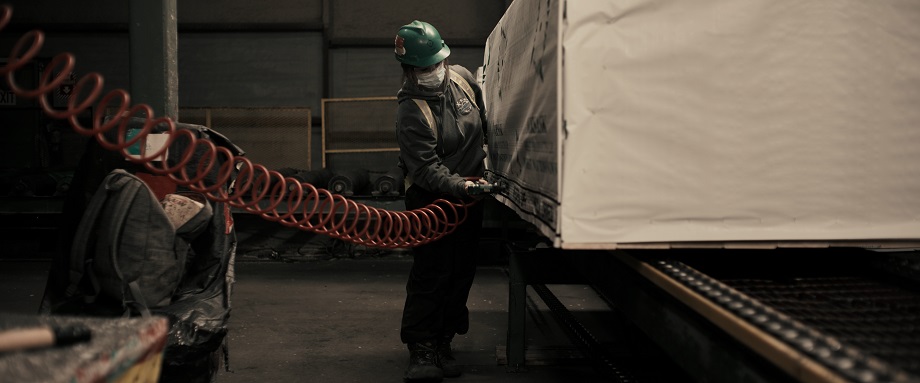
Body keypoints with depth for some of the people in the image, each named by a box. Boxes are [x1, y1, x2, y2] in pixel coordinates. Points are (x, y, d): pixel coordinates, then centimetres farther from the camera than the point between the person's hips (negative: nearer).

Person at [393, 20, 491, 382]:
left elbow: (483, 115, 19)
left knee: (461, 271, 10)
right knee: (430, 273, -10)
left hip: (469, 193, 7)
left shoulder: (461, 77, -1)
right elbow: (426, 168, -28)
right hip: (432, 199, -7)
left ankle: (442, 344, 22)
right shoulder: (411, 112, -22)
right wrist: (459, 186, -41)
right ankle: (421, 350, -3)